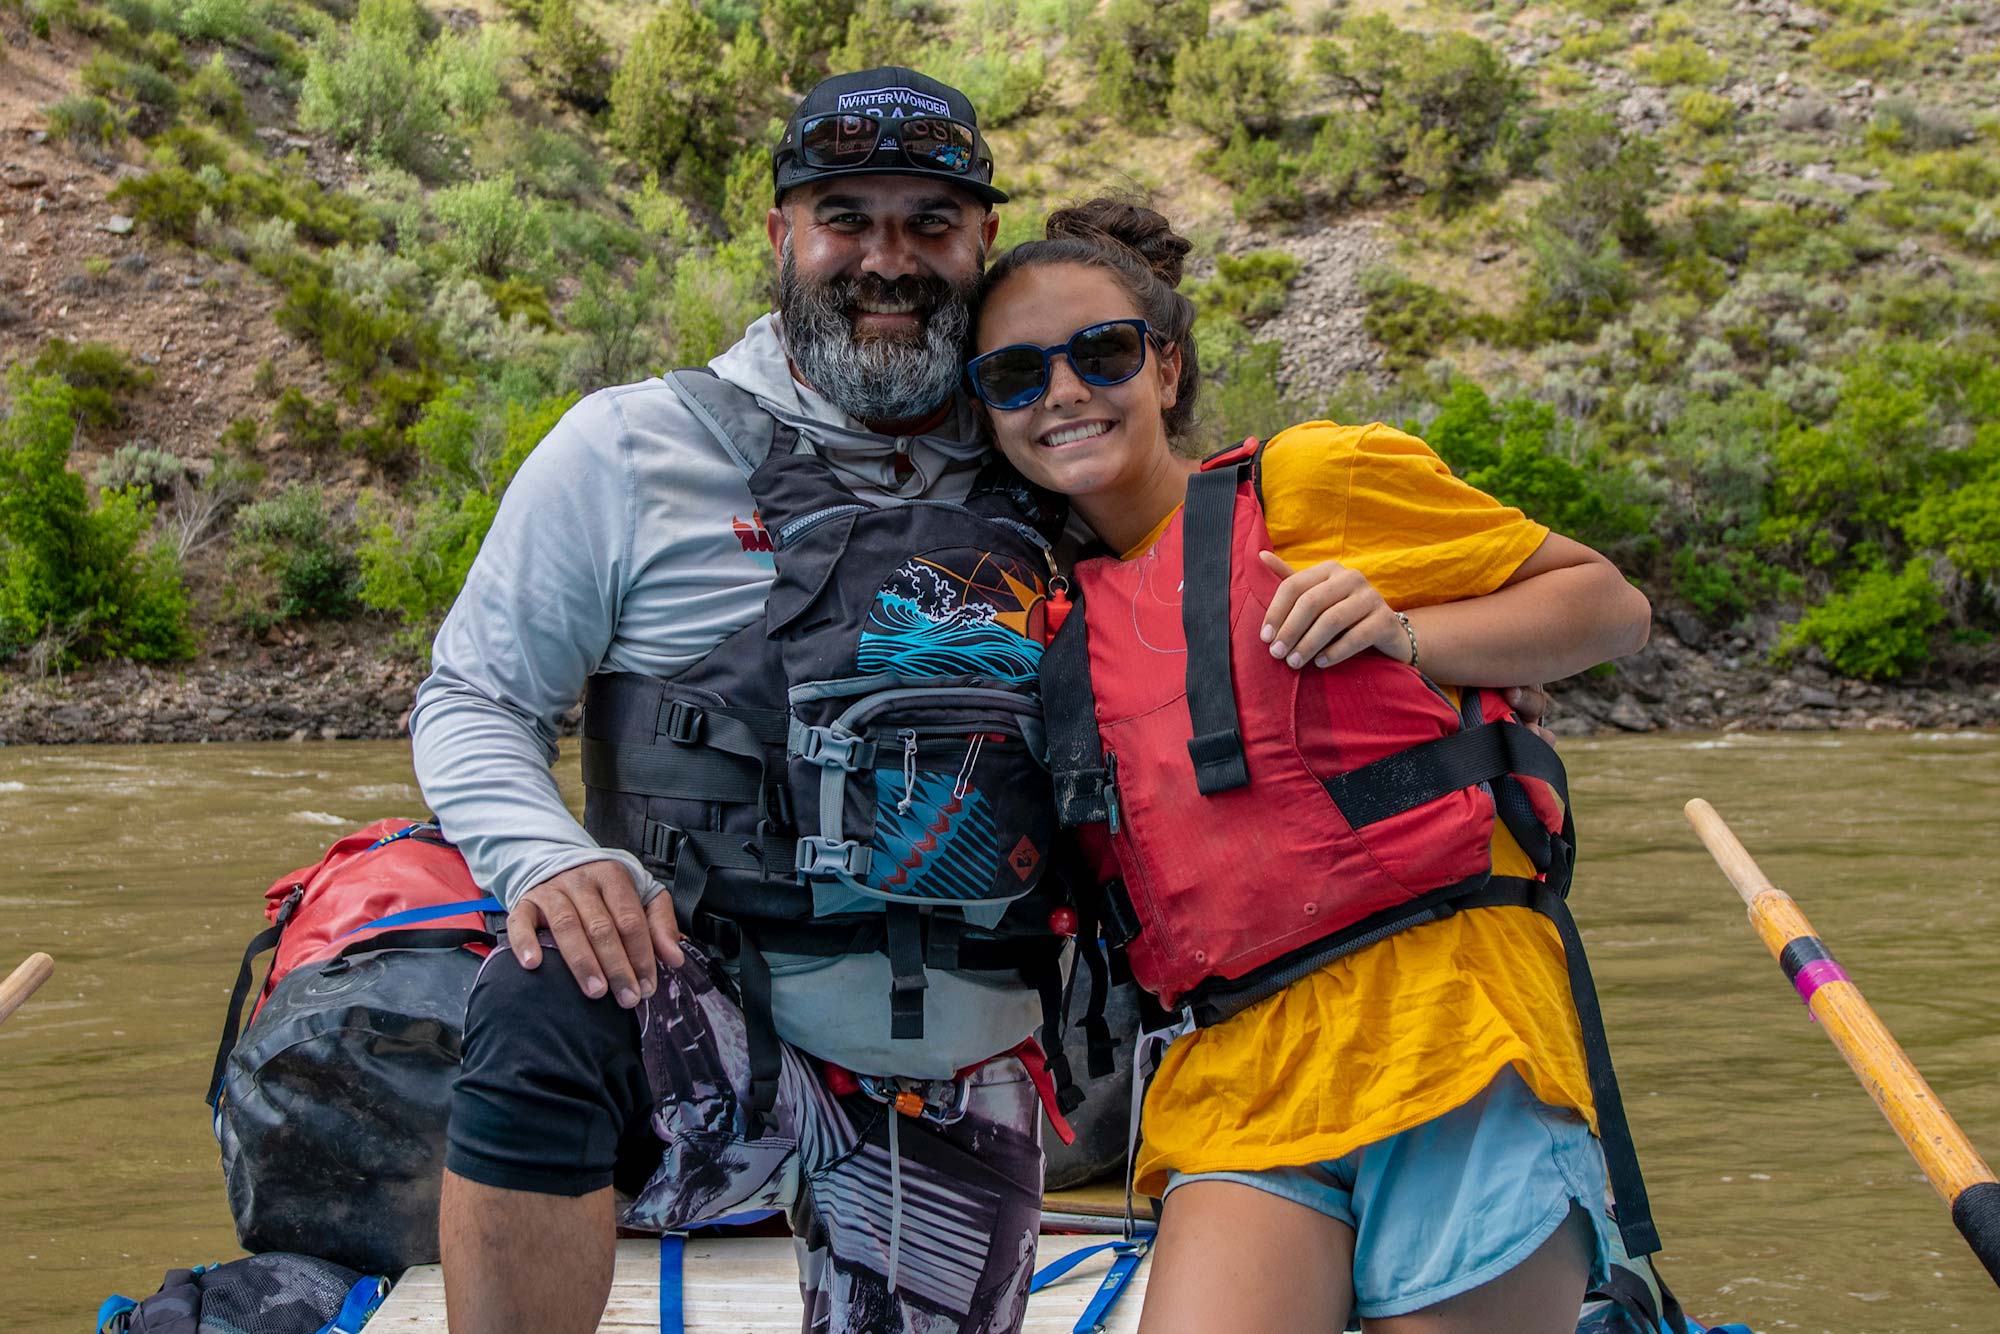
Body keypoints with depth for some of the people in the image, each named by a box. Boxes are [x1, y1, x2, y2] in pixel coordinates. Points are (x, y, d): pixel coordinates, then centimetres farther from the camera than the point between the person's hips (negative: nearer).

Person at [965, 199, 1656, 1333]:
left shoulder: (1309, 480, 2)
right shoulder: (1051, 619, 15)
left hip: (1444, 1036, -3)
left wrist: (1404, 632, -9)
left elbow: (1613, 605, 6)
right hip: (1236, 1082, 3)